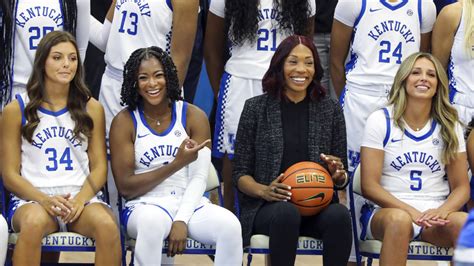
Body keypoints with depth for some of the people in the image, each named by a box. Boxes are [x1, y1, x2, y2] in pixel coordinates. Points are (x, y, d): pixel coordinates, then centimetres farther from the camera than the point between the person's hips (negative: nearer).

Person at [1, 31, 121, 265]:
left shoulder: (91, 109, 12)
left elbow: (99, 167, 9)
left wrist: (80, 199, -12)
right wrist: (44, 200, -15)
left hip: (80, 196, 2)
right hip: (32, 198, -2)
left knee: (107, 226, -33)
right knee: (33, 223, -39)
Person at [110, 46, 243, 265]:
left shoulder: (193, 116, 4)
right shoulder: (124, 122, -1)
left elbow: (199, 179, -3)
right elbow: (125, 187, -6)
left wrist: (181, 220, -19)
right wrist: (177, 164, -13)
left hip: (189, 203, 2)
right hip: (145, 205, -2)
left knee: (230, 225, -28)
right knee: (152, 222, -39)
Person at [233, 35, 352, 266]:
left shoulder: (330, 109, 13)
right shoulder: (256, 108, 7)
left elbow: (341, 179, 15)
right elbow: (240, 174, 7)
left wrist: (339, 175, -9)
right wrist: (265, 191, -14)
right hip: (266, 207, -1)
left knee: (339, 215, -33)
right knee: (286, 212, -36)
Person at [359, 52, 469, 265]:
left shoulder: (450, 127, 12)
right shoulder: (380, 121, 3)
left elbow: (461, 187, 10)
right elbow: (369, 186, -4)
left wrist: (441, 211, -13)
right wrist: (411, 212, -18)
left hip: (435, 214, 2)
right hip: (386, 210, -2)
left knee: (466, 224, -33)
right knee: (399, 219, -40)